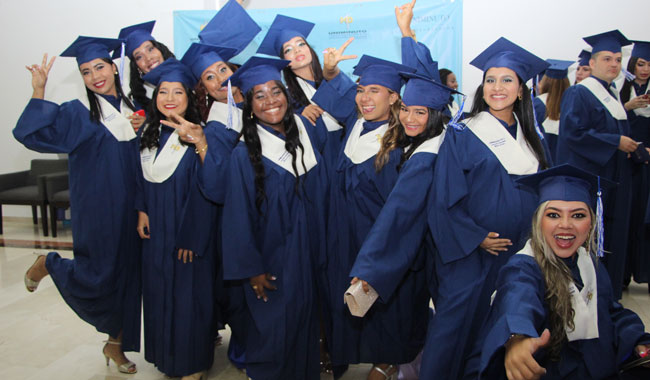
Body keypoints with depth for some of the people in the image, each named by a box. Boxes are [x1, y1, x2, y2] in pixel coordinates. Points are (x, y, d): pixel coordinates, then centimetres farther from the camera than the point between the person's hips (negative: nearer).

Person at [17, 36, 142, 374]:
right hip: (97, 210, -4)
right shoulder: (77, 112, -6)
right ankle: (48, 264, 33)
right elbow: (31, 134, -20)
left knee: (128, 276, 9)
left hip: (130, 207, 5)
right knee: (99, 278, 1)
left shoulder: (132, 108, 8)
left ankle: (116, 344, 28)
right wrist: (39, 92, -27)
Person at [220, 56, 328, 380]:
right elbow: (239, 217, -11)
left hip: (307, 253, 5)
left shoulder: (306, 131, -1)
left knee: (305, 320, 18)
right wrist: (251, 269, -10)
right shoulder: (245, 153, -14)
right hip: (270, 260, -5)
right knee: (273, 329, 6)